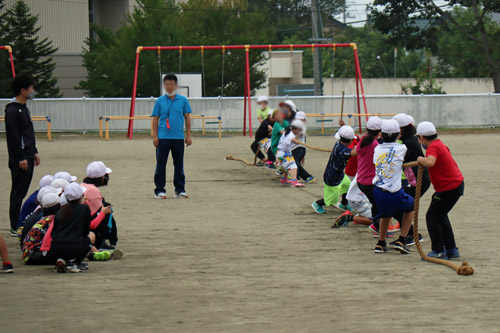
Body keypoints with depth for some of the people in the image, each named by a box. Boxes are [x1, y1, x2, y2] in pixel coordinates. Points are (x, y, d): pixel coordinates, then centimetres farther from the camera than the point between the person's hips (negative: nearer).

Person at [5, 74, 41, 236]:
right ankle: (15, 228, -3)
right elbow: (13, 136, -19)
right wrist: (21, 158, -20)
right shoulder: (13, 110, -15)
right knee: (18, 192, -6)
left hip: (28, 158, 10)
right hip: (19, 160, -10)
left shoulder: (24, 108, 16)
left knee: (23, 191, 12)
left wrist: (34, 152, 21)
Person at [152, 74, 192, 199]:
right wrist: (155, 136, -2)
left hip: (178, 137, 1)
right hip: (163, 137, -1)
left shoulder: (183, 100, 5)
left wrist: (188, 135, 4)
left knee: (179, 165, 8)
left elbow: (187, 118, 9)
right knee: (161, 164, 1)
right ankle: (159, 190, 7)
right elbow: (155, 119, 5)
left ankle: (180, 190, 16)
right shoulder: (160, 101, 3)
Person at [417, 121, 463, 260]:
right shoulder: (439, 144, 13)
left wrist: (420, 159, -19)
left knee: (432, 217, -3)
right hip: (457, 183, 10)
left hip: (449, 188, -10)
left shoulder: (433, 147, -18)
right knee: (441, 216, 21)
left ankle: (439, 251, -1)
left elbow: (430, 162, -39)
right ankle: (451, 250, 23)